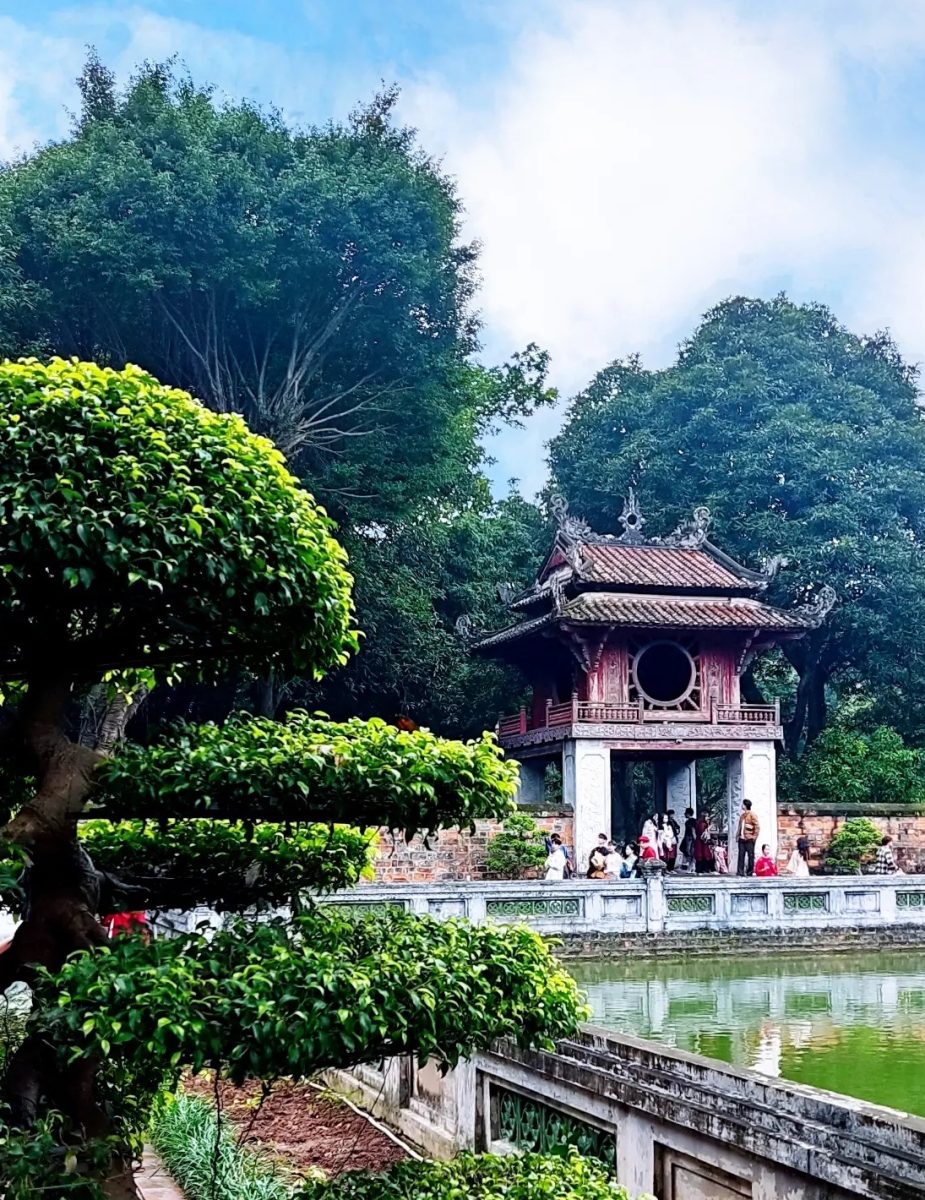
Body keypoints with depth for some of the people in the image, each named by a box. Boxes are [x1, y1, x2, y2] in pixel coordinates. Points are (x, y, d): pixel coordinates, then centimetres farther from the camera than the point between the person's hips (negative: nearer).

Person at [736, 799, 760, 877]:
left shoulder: (752, 815, -5)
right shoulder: (742, 815, 18)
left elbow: (757, 827, -9)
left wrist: (754, 837, -12)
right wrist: (737, 835, 14)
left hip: (749, 839, -7)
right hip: (742, 839, 7)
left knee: (750, 855, -1)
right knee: (741, 855, 0)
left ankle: (750, 871, 3)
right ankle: (740, 871, -1)